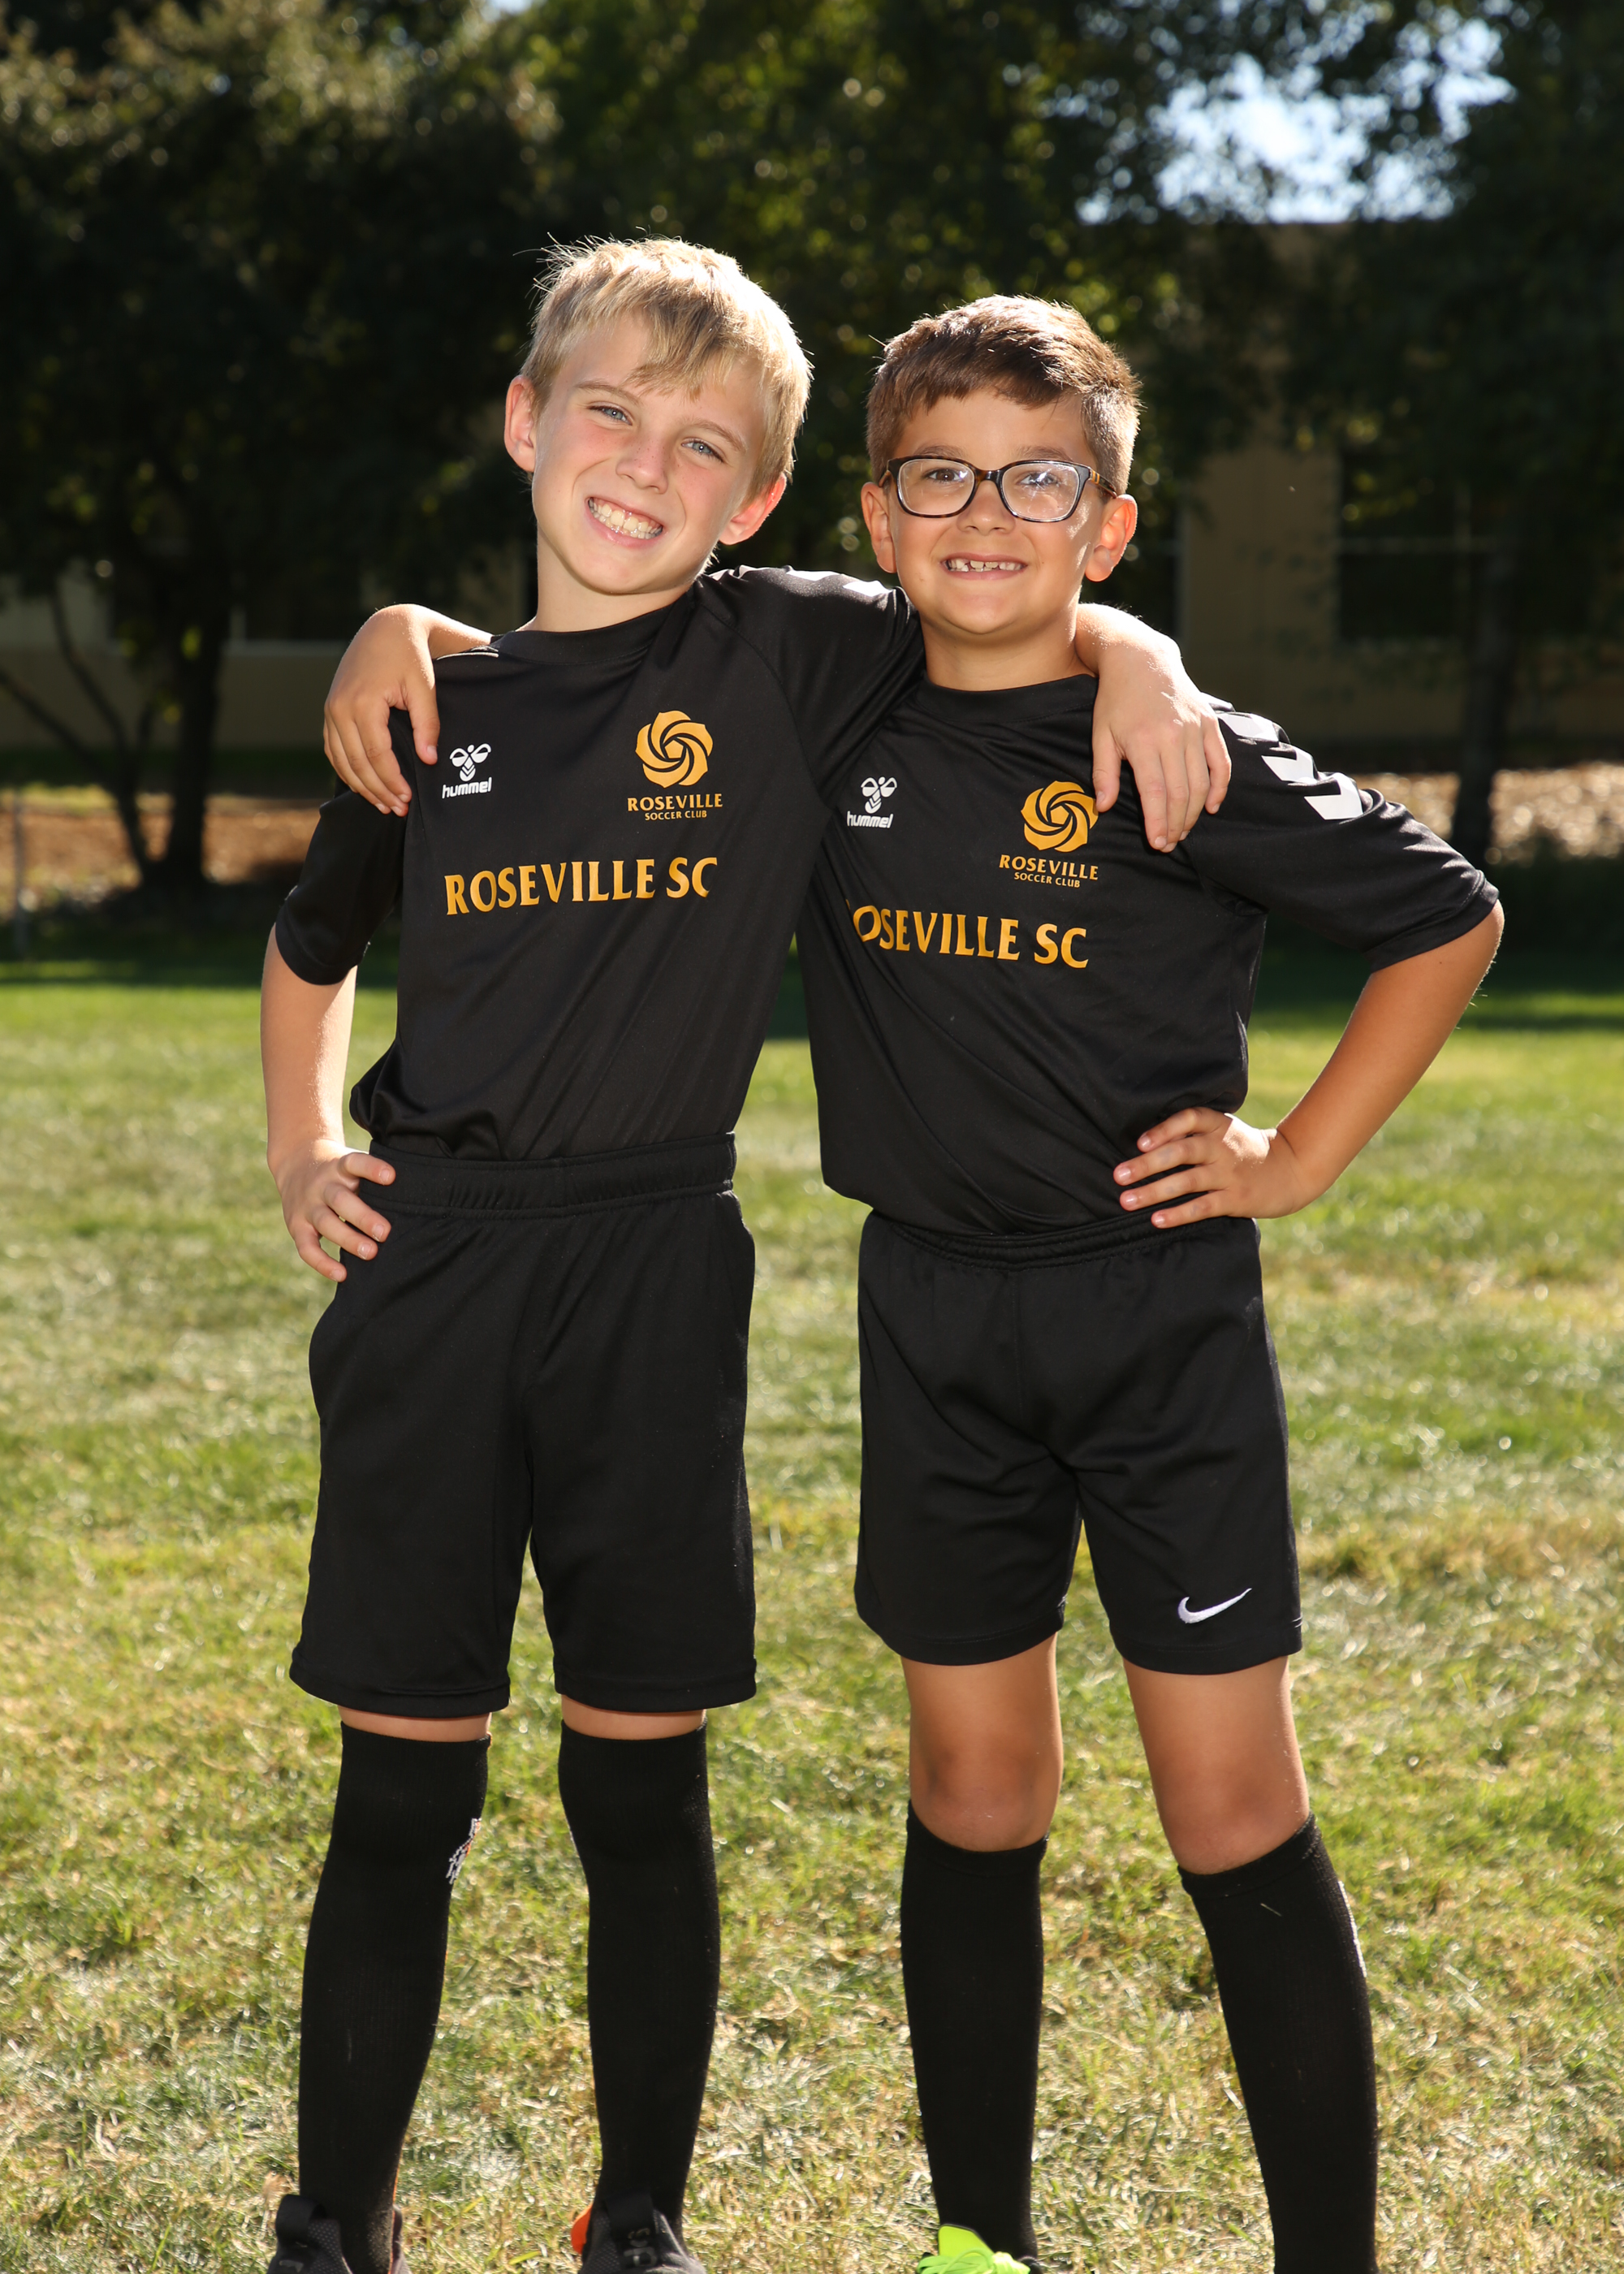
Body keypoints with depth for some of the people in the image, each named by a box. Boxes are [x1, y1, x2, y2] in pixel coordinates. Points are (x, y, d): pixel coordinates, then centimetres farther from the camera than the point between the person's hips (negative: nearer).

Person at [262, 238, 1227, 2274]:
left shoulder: (790, 655, -2)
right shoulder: (433, 704, 7)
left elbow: (1008, 620, 8)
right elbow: (313, 943, 23)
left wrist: (1134, 654, -13)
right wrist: (300, 1151, 12)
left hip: (656, 1273, -1)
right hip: (431, 1266, 2)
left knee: (640, 1784, 6)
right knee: (400, 1785, 6)